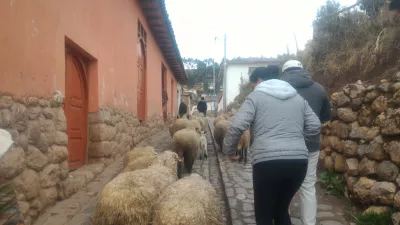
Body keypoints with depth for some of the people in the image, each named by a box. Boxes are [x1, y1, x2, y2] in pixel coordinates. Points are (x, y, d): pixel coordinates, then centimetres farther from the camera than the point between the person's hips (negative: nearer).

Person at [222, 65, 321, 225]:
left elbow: (237, 127, -8)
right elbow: (315, 127, 16)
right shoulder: (298, 97, 19)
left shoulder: (256, 96, 4)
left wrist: (229, 151, 6)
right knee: (281, 209, 25)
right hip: (298, 161, 6)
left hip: (268, 162, -5)